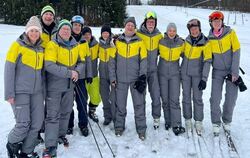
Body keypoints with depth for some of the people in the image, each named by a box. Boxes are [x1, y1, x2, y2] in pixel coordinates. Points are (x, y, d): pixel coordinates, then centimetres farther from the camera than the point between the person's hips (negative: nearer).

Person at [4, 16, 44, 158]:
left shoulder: (41, 49, 11)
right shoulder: (18, 45, -5)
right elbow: (9, 70, -8)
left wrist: (43, 90, 16)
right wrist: (9, 93, -13)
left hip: (37, 92, 5)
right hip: (20, 91, -5)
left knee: (37, 122, 3)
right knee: (23, 123, -8)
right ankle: (12, 144, 21)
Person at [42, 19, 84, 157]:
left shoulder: (75, 45, 6)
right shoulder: (52, 44, -12)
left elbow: (81, 62, 11)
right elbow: (49, 65, -21)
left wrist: (77, 71, -11)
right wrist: (69, 73, -24)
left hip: (69, 85, 6)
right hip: (54, 86, -5)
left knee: (66, 112, 17)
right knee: (53, 115, -4)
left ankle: (61, 135, 36)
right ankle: (51, 145, 2)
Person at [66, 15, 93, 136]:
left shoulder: (84, 42, 10)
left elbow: (88, 59, 12)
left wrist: (89, 74, 7)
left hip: (81, 76, 3)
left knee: (82, 101, 4)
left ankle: (83, 124, 18)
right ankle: (69, 125, 20)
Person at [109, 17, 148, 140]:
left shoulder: (139, 42, 3)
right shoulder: (117, 42, 6)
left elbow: (143, 60, 1)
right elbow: (112, 60, 7)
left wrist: (142, 77, -7)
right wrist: (113, 77, 1)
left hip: (136, 78, -1)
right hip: (121, 79, 1)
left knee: (139, 104, 2)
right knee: (120, 104, 8)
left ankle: (141, 129, 13)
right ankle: (119, 127, 23)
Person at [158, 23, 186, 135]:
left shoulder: (180, 43, -3)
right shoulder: (161, 41, -5)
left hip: (175, 73, -1)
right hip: (162, 73, 1)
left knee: (174, 99, -7)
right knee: (165, 99, 7)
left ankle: (176, 125, -6)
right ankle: (168, 121, 22)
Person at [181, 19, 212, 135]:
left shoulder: (205, 43, -11)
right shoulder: (187, 40, 0)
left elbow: (207, 61, -13)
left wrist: (204, 79, -17)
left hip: (197, 74, -3)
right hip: (185, 73, 3)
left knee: (197, 98, 0)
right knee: (186, 97, 7)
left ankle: (198, 122, 14)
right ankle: (188, 121, 19)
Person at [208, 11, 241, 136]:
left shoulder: (230, 33, -7)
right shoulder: (209, 38, -3)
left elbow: (236, 51, -9)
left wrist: (234, 72, -14)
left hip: (232, 70, 0)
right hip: (218, 71, 1)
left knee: (231, 98, 2)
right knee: (215, 98, -6)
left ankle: (227, 121, 25)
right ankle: (216, 123, 13)